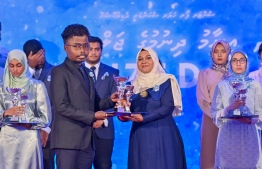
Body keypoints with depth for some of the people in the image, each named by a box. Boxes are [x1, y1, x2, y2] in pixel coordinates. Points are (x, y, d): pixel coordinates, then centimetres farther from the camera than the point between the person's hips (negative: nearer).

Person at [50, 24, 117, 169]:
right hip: (68, 139, -8)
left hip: (87, 139, 8)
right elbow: (61, 106, -15)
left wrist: (110, 100, -2)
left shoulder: (86, 72, 20)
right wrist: (93, 116, -14)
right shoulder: (59, 71, -6)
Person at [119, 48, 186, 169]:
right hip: (140, 134, 4)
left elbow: (168, 107, -11)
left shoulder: (165, 81, -1)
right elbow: (130, 109, 11)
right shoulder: (133, 84, 12)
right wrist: (124, 114, -13)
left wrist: (143, 118, -19)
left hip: (162, 133, -3)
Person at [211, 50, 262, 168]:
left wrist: (251, 120, -16)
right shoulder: (222, 85, 5)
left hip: (249, 135, 0)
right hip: (228, 135, 0)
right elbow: (215, 112, 2)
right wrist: (229, 108, -15)